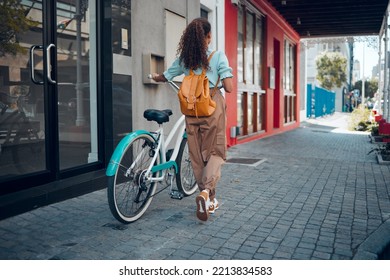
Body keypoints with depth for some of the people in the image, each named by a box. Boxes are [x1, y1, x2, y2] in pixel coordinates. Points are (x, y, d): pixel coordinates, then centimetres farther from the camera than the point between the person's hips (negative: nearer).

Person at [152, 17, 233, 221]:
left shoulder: (184, 58, 4)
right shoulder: (218, 56, -6)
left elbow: (163, 78, 16)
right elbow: (229, 88, -12)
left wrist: (155, 77, 38)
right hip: (213, 108, -3)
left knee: (197, 155, 12)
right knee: (215, 152, 5)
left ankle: (209, 200, 22)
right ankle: (206, 192, -19)